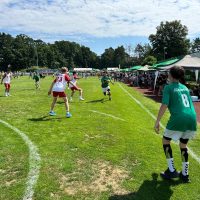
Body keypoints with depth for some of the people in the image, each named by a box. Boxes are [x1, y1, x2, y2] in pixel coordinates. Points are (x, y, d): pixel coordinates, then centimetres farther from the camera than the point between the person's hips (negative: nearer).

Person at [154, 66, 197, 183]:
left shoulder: (168, 87, 2)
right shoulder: (185, 88, 20)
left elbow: (164, 105, -8)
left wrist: (157, 122, -6)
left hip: (179, 119, -6)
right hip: (192, 118, 6)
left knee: (166, 141, 15)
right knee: (183, 145, 21)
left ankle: (172, 171, 16)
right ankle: (185, 175, 27)